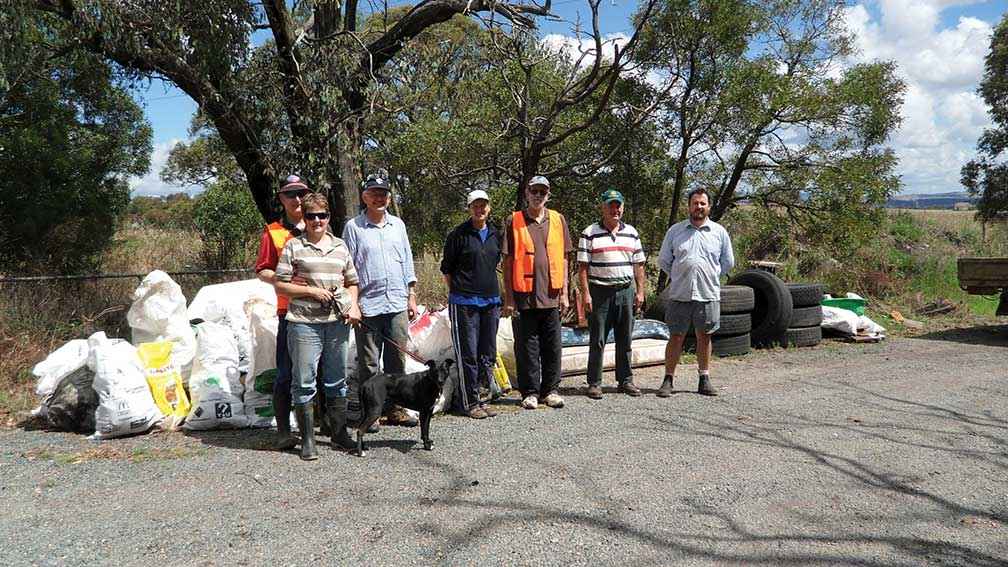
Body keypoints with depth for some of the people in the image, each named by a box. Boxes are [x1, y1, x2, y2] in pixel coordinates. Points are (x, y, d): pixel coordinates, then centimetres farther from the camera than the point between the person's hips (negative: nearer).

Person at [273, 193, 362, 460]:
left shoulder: (340, 246, 14)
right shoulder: (293, 246, 2)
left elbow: (351, 283, 21)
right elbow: (280, 286, -1)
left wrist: (353, 307, 4)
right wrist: (311, 291, -11)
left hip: (338, 323, 4)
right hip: (304, 323, -4)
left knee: (337, 382, 12)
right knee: (304, 383, 0)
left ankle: (340, 435, 24)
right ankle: (307, 440, 10)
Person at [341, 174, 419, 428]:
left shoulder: (398, 225, 13)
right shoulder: (353, 227, 0)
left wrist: (412, 297, 13)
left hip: (397, 304, 4)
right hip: (367, 306, -4)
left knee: (397, 360, 8)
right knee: (368, 364, 1)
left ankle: (395, 409, 17)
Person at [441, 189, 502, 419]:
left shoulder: (495, 235, 11)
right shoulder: (459, 234, -5)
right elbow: (447, 268, 0)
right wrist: (457, 292, -1)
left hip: (491, 301, 6)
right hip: (464, 303, -6)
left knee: (488, 354, 10)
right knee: (468, 354, -3)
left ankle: (477, 397, 21)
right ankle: (468, 402, 6)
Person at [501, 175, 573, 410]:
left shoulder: (558, 220, 10)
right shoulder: (514, 221, 2)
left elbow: (564, 259, 12)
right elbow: (507, 262, 1)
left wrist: (564, 293, 6)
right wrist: (508, 298, -4)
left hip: (551, 295, 2)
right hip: (524, 295, -2)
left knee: (552, 346, 8)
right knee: (526, 346, 4)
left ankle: (551, 390, 19)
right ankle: (530, 392, 14)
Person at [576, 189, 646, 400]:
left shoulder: (631, 233, 12)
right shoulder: (590, 234, 0)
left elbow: (638, 265, 14)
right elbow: (583, 266, -4)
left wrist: (640, 292, 7)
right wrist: (586, 294, -11)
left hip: (626, 291, 4)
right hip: (600, 292, -3)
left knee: (625, 339, 9)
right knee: (597, 341, 0)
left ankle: (626, 380, 19)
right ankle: (594, 383, 7)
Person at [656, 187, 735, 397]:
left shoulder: (719, 232, 7)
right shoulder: (675, 230, 5)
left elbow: (728, 262, 15)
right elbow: (663, 260, 12)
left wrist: (711, 277, 11)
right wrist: (678, 277, 10)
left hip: (708, 294, 1)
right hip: (679, 294, -1)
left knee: (704, 337, 9)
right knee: (676, 336, 2)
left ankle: (704, 380, 17)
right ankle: (668, 380, 7)